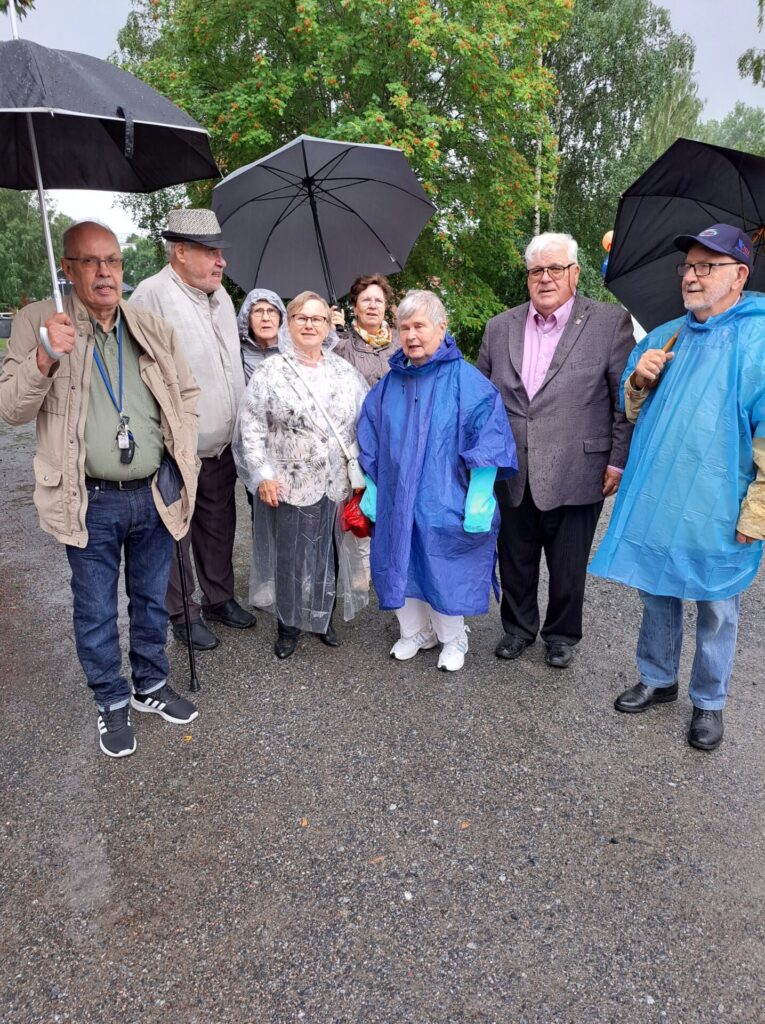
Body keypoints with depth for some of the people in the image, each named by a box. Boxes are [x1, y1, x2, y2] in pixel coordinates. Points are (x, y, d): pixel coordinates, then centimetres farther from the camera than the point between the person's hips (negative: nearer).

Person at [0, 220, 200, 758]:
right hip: (91, 503, -3)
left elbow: (188, 395, 15)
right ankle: (113, 703, 31)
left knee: (152, 602, 18)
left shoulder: (155, 329, 5)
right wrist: (45, 358, -25)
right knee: (97, 613, 10)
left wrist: (183, 460, 3)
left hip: (154, 497, 3)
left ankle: (151, 685, 39)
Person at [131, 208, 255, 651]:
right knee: (177, 535, 8)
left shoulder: (220, 295, 10)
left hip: (221, 447, 7)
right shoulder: (153, 295, -16)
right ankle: (182, 613, 25)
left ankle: (220, 597, 37)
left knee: (220, 528, 19)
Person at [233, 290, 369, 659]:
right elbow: (251, 427, -4)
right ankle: (288, 623, 25)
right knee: (289, 556, 6)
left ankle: (324, 617, 32)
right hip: (287, 486, -3)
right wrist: (262, 475, -10)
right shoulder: (269, 372, -2)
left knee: (330, 554, 12)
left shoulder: (344, 372, 8)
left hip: (337, 485, 3)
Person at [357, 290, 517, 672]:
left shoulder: (466, 381, -9)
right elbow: (371, 444, 13)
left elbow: (487, 441, -14)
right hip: (396, 502, 5)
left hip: (444, 505, -4)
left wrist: (479, 500, -18)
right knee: (401, 569, 12)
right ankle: (415, 631, 35)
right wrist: (371, 490, 11)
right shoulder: (389, 385, 6)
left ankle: (453, 639, 31)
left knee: (446, 573, 6)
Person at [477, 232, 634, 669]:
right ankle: (519, 626, 37)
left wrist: (619, 460, -6)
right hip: (513, 474, 3)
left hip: (575, 473, -3)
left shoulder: (611, 322, -4)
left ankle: (562, 634, 34)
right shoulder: (500, 327, 6)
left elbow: (627, 399, -3)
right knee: (515, 560, 16)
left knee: (568, 565, 12)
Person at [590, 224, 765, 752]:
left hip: (716, 513, -5)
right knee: (657, 595, 18)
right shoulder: (665, 337, 9)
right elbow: (633, 413, 18)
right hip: (654, 504, 5)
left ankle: (709, 701, 30)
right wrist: (639, 380, -4)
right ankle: (657, 678, 37)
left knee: (716, 610, 12)